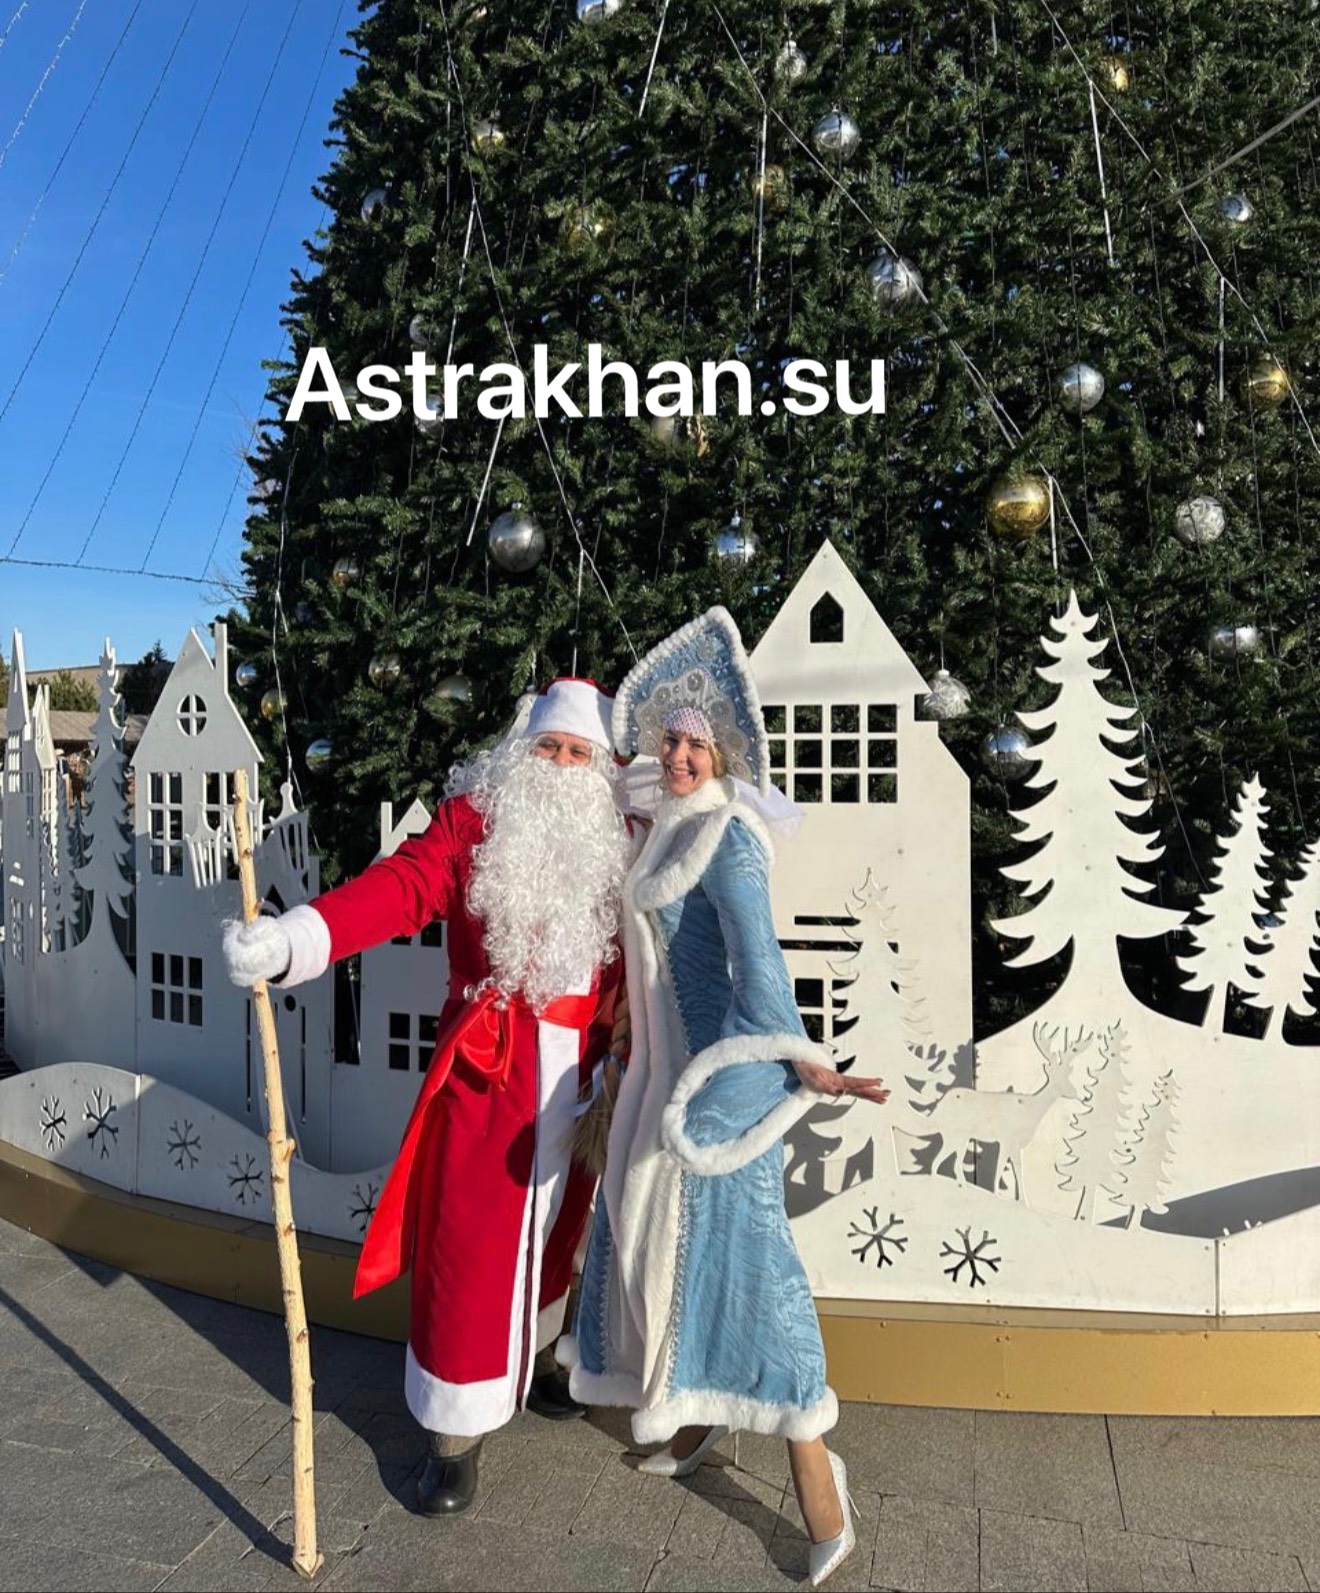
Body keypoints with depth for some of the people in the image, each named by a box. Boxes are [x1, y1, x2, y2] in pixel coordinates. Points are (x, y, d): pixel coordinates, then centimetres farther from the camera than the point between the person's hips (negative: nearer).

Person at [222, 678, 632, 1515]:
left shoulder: (620, 842, 5)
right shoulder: (476, 819, -8)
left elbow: (634, 961, 10)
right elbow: (402, 887, -22)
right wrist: (293, 938, -38)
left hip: (579, 1071, 4)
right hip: (490, 1066, -4)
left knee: (554, 1224, 19)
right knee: (471, 1242, 1)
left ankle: (531, 1357, 45)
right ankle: (457, 1429, 19)